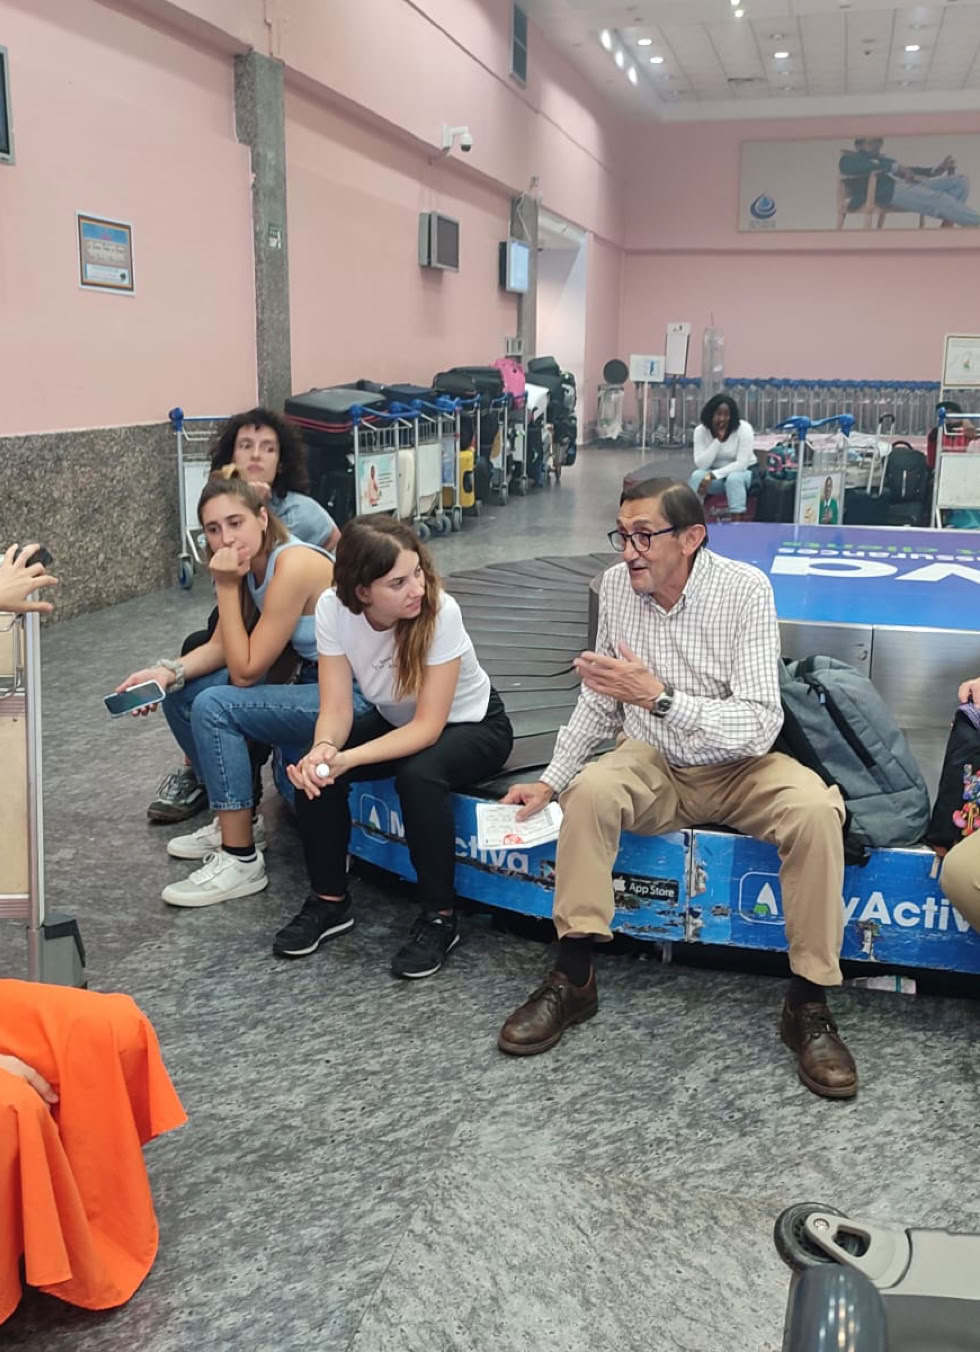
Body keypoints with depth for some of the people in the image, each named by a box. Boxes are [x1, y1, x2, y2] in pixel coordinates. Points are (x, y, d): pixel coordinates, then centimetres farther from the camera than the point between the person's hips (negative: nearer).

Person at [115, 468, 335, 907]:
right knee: (181, 691, 5)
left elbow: (245, 670, -20)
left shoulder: (294, 565, -25)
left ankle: (241, 859, -11)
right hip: (308, 680, 9)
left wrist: (227, 587, -19)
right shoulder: (249, 561, 2)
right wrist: (167, 671, -11)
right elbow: (220, 647, 6)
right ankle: (235, 820, 18)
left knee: (215, 707, -22)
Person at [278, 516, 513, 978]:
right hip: (396, 721, 4)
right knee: (314, 770, -21)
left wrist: (347, 760, -41)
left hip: (471, 725, -4)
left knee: (418, 776, -35)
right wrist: (323, 749, -41)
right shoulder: (334, 608, -22)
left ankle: (440, 916, -15)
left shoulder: (439, 611, -33)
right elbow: (336, 708, -18)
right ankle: (329, 900, 0)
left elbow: (428, 726, -30)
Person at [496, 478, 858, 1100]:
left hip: (739, 769, -2)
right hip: (654, 767, 3)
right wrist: (551, 780, 4)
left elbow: (760, 725, -25)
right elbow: (600, 701, 9)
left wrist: (660, 696, -36)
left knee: (816, 810, -30)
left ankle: (809, 1004, -16)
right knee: (589, 791, -28)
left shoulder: (745, 589, -18)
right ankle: (573, 978, -16)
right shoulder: (617, 586, -5)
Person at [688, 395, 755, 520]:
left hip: (744, 473, -2)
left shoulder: (744, 429, -18)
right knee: (697, 476, -29)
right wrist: (718, 440, -27)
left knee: (734, 478, -37)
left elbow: (742, 464, -24)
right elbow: (701, 465, -19)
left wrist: (713, 475, -33)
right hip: (715, 475, 3)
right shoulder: (701, 430, -10)